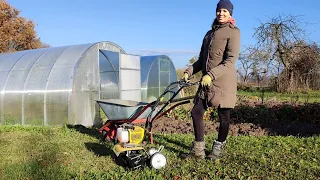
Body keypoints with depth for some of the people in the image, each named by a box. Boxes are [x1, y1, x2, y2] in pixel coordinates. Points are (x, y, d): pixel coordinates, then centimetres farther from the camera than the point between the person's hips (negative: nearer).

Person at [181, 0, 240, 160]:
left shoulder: (233, 32, -1)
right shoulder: (209, 33, 19)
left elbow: (231, 60, -13)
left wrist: (211, 75, -22)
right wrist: (189, 71, 6)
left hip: (223, 81, -6)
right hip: (206, 81, 7)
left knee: (223, 116, 3)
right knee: (196, 112, 3)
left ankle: (217, 150, 19)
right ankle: (198, 150, 14)